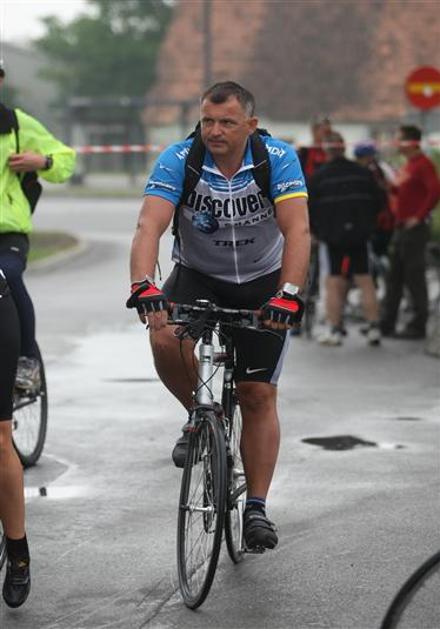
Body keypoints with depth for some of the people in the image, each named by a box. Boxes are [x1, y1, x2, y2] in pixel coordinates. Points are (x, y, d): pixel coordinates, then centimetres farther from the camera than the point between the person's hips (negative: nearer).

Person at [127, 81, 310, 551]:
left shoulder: (278, 159, -21)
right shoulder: (178, 161, -21)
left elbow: (297, 229, -30)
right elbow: (149, 227, -31)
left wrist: (288, 294, -45)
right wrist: (144, 286, -49)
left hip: (262, 282, 0)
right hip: (197, 276, 0)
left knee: (259, 395, -5)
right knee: (167, 339, -30)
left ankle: (257, 508, 6)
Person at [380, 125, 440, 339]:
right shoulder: (407, 165, 16)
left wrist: (419, 216, -21)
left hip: (415, 228, -10)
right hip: (400, 226, 10)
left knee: (414, 277, -5)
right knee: (394, 277, 12)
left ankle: (418, 326, -1)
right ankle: (387, 324, 17)